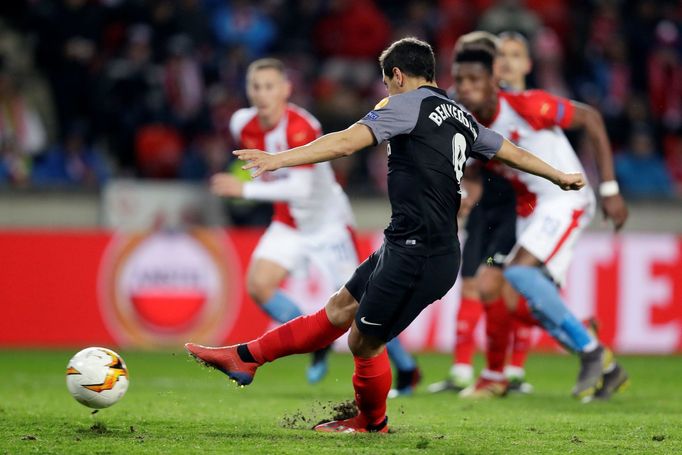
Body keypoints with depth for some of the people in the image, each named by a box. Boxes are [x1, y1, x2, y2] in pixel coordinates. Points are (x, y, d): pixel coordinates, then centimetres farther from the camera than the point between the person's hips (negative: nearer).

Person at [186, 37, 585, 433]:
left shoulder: (410, 104, -8)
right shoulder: (461, 117, 16)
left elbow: (347, 142, -20)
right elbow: (513, 153, 26)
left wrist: (279, 159, -24)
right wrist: (561, 177, 43)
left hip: (417, 256, -10)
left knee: (365, 341, 6)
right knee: (340, 308, 13)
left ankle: (372, 423, 26)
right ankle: (247, 357, 18)